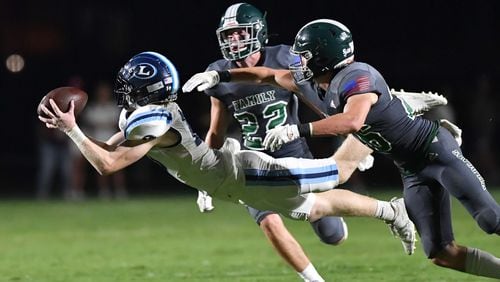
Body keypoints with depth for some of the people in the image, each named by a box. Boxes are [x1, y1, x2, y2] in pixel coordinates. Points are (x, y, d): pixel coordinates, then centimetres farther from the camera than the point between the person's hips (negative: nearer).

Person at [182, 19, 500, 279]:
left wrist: (297, 130, -44)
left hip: (435, 150, -9)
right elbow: (268, 76, 15)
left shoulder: (357, 77, -24)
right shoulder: (320, 83, 4)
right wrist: (220, 75, 10)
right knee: (441, 253, 1)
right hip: (412, 170, 9)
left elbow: (352, 121, -43)